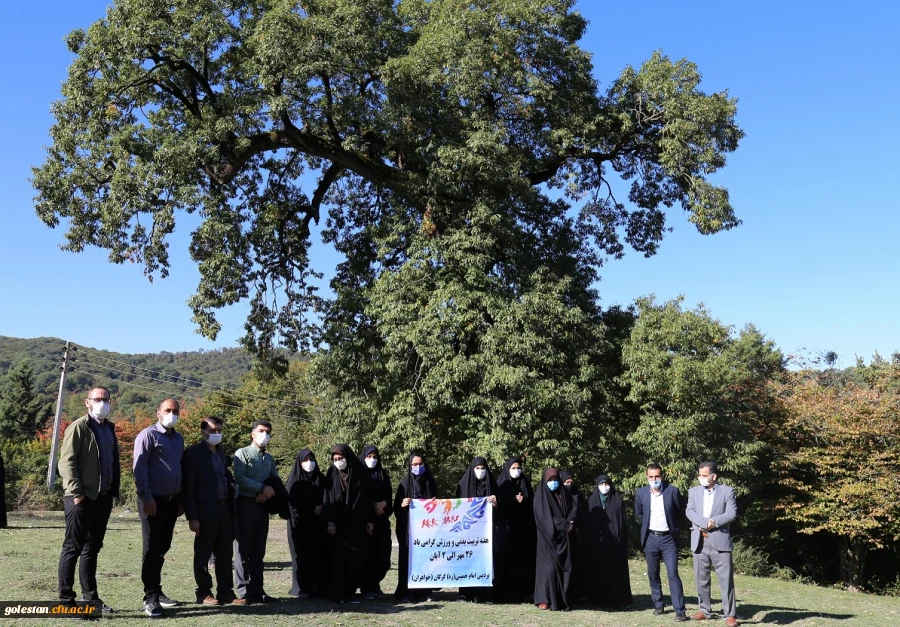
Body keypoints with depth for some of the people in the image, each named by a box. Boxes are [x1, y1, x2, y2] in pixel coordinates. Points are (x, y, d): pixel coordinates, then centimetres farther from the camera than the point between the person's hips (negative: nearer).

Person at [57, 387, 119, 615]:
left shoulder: (109, 428, 16)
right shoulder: (79, 427, -7)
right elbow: (66, 462, -13)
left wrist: (114, 491, 11)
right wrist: (76, 492, -18)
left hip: (103, 497, 7)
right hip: (82, 498, -7)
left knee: (92, 549, 14)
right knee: (72, 548, 0)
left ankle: (90, 598, 21)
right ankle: (66, 600, 7)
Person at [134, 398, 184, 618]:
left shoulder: (178, 439, 14)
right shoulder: (148, 435, -7)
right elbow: (139, 468, -12)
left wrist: (181, 499, 14)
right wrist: (146, 497, -18)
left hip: (172, 501, 6)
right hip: (154, 501, -6)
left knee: (162, 548, 12)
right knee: (152, 549, -3)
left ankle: (157, 592, 21)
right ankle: (150, 598, 1)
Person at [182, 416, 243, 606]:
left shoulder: (220, 452, 16)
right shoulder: (193, 453, -6)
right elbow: (188, 487, -10)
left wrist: (232, 508, 7)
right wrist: (192, 517, -15)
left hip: (224, 509, 7)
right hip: (205, 511, -7)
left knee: (225, 554, 10)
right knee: (203, 554, 4)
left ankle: (226, 592, 17)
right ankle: (204, 593, 14)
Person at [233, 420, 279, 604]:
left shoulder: (270, 458, 17)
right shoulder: (242, 453, -3)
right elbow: (240, 478, -15)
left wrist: (268, 492, -8)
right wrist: (263, 488, -15)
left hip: (263, 506, 6)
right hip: (246, 504, -6)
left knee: (259, 551, 8)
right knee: (244, 549, -2)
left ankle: (257, 591, 12)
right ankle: (244, 592, 2)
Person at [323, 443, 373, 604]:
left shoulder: (360, 473, 2)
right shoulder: (332, 475, 2)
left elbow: (368, 497, 4)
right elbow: (327, 499, -2)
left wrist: (370, 520, 2)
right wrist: (329, 522, -11)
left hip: (357, 524, 1)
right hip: (338, 524, -1)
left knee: (356, 558, 1)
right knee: (338, 558, -2)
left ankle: (350, 592, 10)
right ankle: (337, 593, 4)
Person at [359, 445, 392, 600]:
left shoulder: (383, 475, 14)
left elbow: (389, 495, 8)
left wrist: (382, 504, -12)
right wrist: (372, 506, -13)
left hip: (381, 520, 4)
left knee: (381, 553, 2)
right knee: (366, 553, -5)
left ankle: (375, 585, 14)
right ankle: (366, 588, 2)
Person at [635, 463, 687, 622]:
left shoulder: (673, 491, -9)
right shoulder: (641, 493, -2)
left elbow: (679, 513, 5)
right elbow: (639, 514, 14)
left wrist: (675, 530, 10)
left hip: (668, 538, -3)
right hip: (650, 538, 3)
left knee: (673, 574, -8)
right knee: (653, 574, 10)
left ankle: (680, 611, -4)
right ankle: (658, 605, 24)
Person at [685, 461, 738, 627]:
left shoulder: (727, 491, 2)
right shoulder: (694, 491, 11)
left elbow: (732, 514, -6)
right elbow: (689, 512, 0)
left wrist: (713, 522, -16)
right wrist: (704, 522, -16)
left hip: (720, 541, -3)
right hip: (699, 541, 3)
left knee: (726, 579, -3)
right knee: (701, 579, 9)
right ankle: (705, 610, 20)